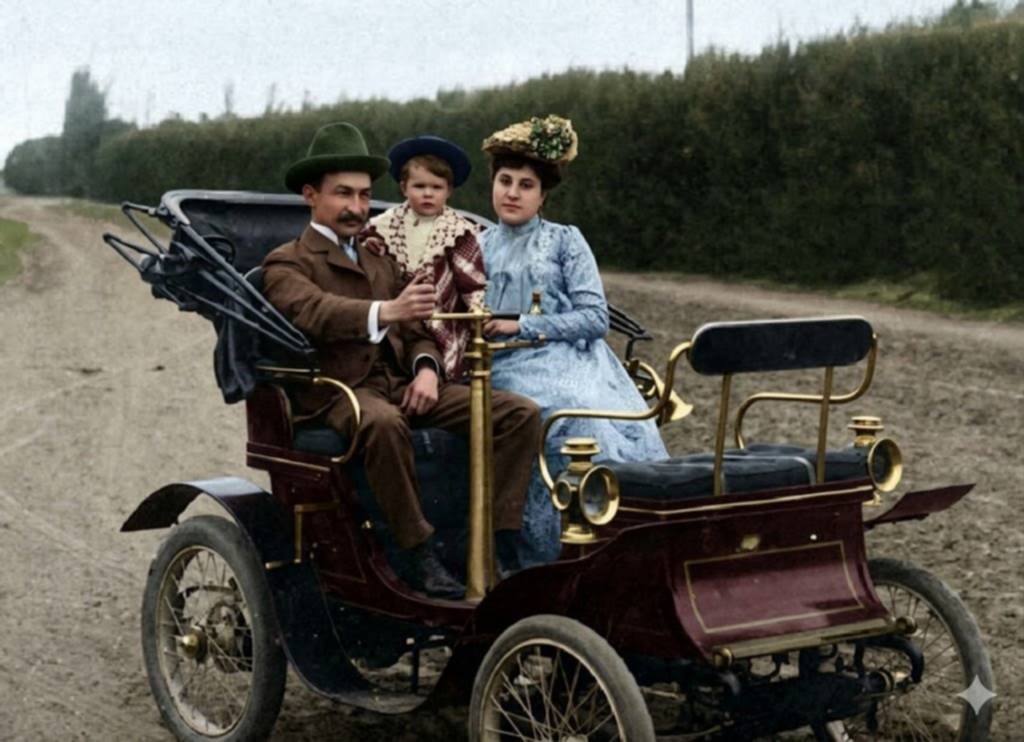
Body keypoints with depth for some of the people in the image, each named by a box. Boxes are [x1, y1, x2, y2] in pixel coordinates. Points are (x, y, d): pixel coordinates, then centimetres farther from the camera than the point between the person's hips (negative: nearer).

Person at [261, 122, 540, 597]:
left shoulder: (381, 264, 27)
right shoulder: (287, 264, 3)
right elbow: (313, 311, -20)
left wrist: (426, 368, -4)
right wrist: (384, 312, -39)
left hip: (399, 383, 7)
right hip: (336, 390, -7)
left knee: (521, 413, -13)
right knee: (383, 423, -43)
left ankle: (497, 551, -18)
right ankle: (419, 555, -31)